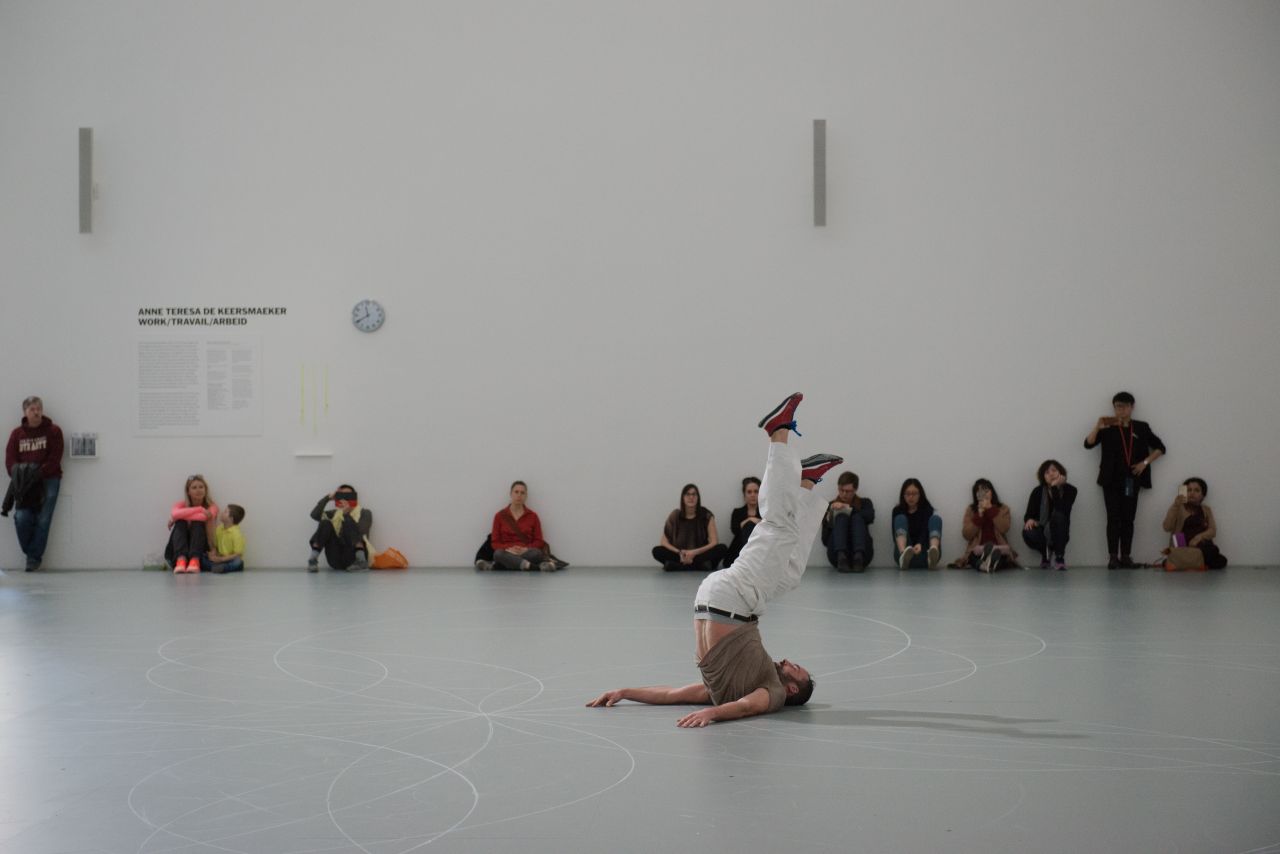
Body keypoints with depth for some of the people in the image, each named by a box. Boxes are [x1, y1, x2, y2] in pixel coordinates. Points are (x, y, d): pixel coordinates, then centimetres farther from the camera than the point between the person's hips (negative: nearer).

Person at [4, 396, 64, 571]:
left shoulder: (53, 431, 1)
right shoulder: (17, 433, 9)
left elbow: (54, 458, -6)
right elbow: (10, 459, 4)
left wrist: (38, 473, -18)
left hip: (48, 480, -2)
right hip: (25, 483, 2)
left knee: (42, 520, -9)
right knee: (21, 517, -12)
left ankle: (34, 557, 3)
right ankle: (30, 552, 9)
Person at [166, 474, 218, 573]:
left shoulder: (212, 507, 3)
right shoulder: (181, 505, 5)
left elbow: (204, 517, -23)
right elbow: (174, 514, -22)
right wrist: (199, 509, -21)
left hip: (201, 553, -1)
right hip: (178, 553, 1)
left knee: (197, 523, -22)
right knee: (180, 523, -22)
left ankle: (195, 561, -45)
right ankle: (181, 560, -48)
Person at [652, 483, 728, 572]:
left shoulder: (706, 515, -1)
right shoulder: (675, 515, 0)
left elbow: (714, 542, -8)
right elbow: (664, 542, -2)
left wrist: (694, 552, -23)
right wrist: (679, 553, -21)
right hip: (679, 555, 0)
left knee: (722, 548, -28)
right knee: (657, 551, -25)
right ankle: (699, 564, -34)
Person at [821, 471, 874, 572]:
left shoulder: (864, 503, 20)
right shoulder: (831, 506, 17)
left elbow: (870, 516, -6)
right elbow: (825, 540, 9)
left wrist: (848, 508, -14)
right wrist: (828, 520, -7)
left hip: (863, 554, 0)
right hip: (837, 554, 0)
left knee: (857, 517, -19)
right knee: (841, 517, -19)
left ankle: (858, 558, -41)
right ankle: (841, 558, -42)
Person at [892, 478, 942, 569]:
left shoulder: (927, 509, 6)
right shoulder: (898, 511, 9)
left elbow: (925, 531, -13)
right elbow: (896, 535, -5)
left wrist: (920, 544, -36)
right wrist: (905, 549, -28)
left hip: (924, 555, 0)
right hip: (902, 554, 0)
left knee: (936, 518, -16)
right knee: (901, 518, -18)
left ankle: (933, 552, -50)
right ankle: (904, 555, -52)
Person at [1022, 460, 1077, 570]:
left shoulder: (1069, 490, -8)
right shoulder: (1038, 491, -4)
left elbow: (1062, 510, -25)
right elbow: (1029, 514, -9)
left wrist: (1055, 488, -30)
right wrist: (1029, 520, -33)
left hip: (1058, 535, -1)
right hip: (1042, 533, 1)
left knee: (1058, 515, -33)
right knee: (1028, 533, -34)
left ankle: (1059, 556, -19)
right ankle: (1045, 553, 0)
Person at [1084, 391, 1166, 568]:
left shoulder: (1141, 428, 10)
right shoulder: (1108, 428, 6)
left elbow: (1160, 448, 12)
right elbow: (1088, 443, -5)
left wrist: (1145, 462, -2)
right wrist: (1098, 427, -20)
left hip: (1132, 480, 2)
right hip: (1111, 480, -2)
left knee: (1128, 519, 1)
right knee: (1113, 518, -6)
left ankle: (1126, 557, 4)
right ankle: (1113, 557, -8)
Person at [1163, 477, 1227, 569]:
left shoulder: (1206, 509, 21)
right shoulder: (1177, 508, 11)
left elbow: (1213, 531, 8)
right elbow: (1167, 528, -5)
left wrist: (1199, 537, -13)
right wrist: (1175, 506, -17)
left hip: (1204, 547, 5)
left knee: (1221, 561, -28)